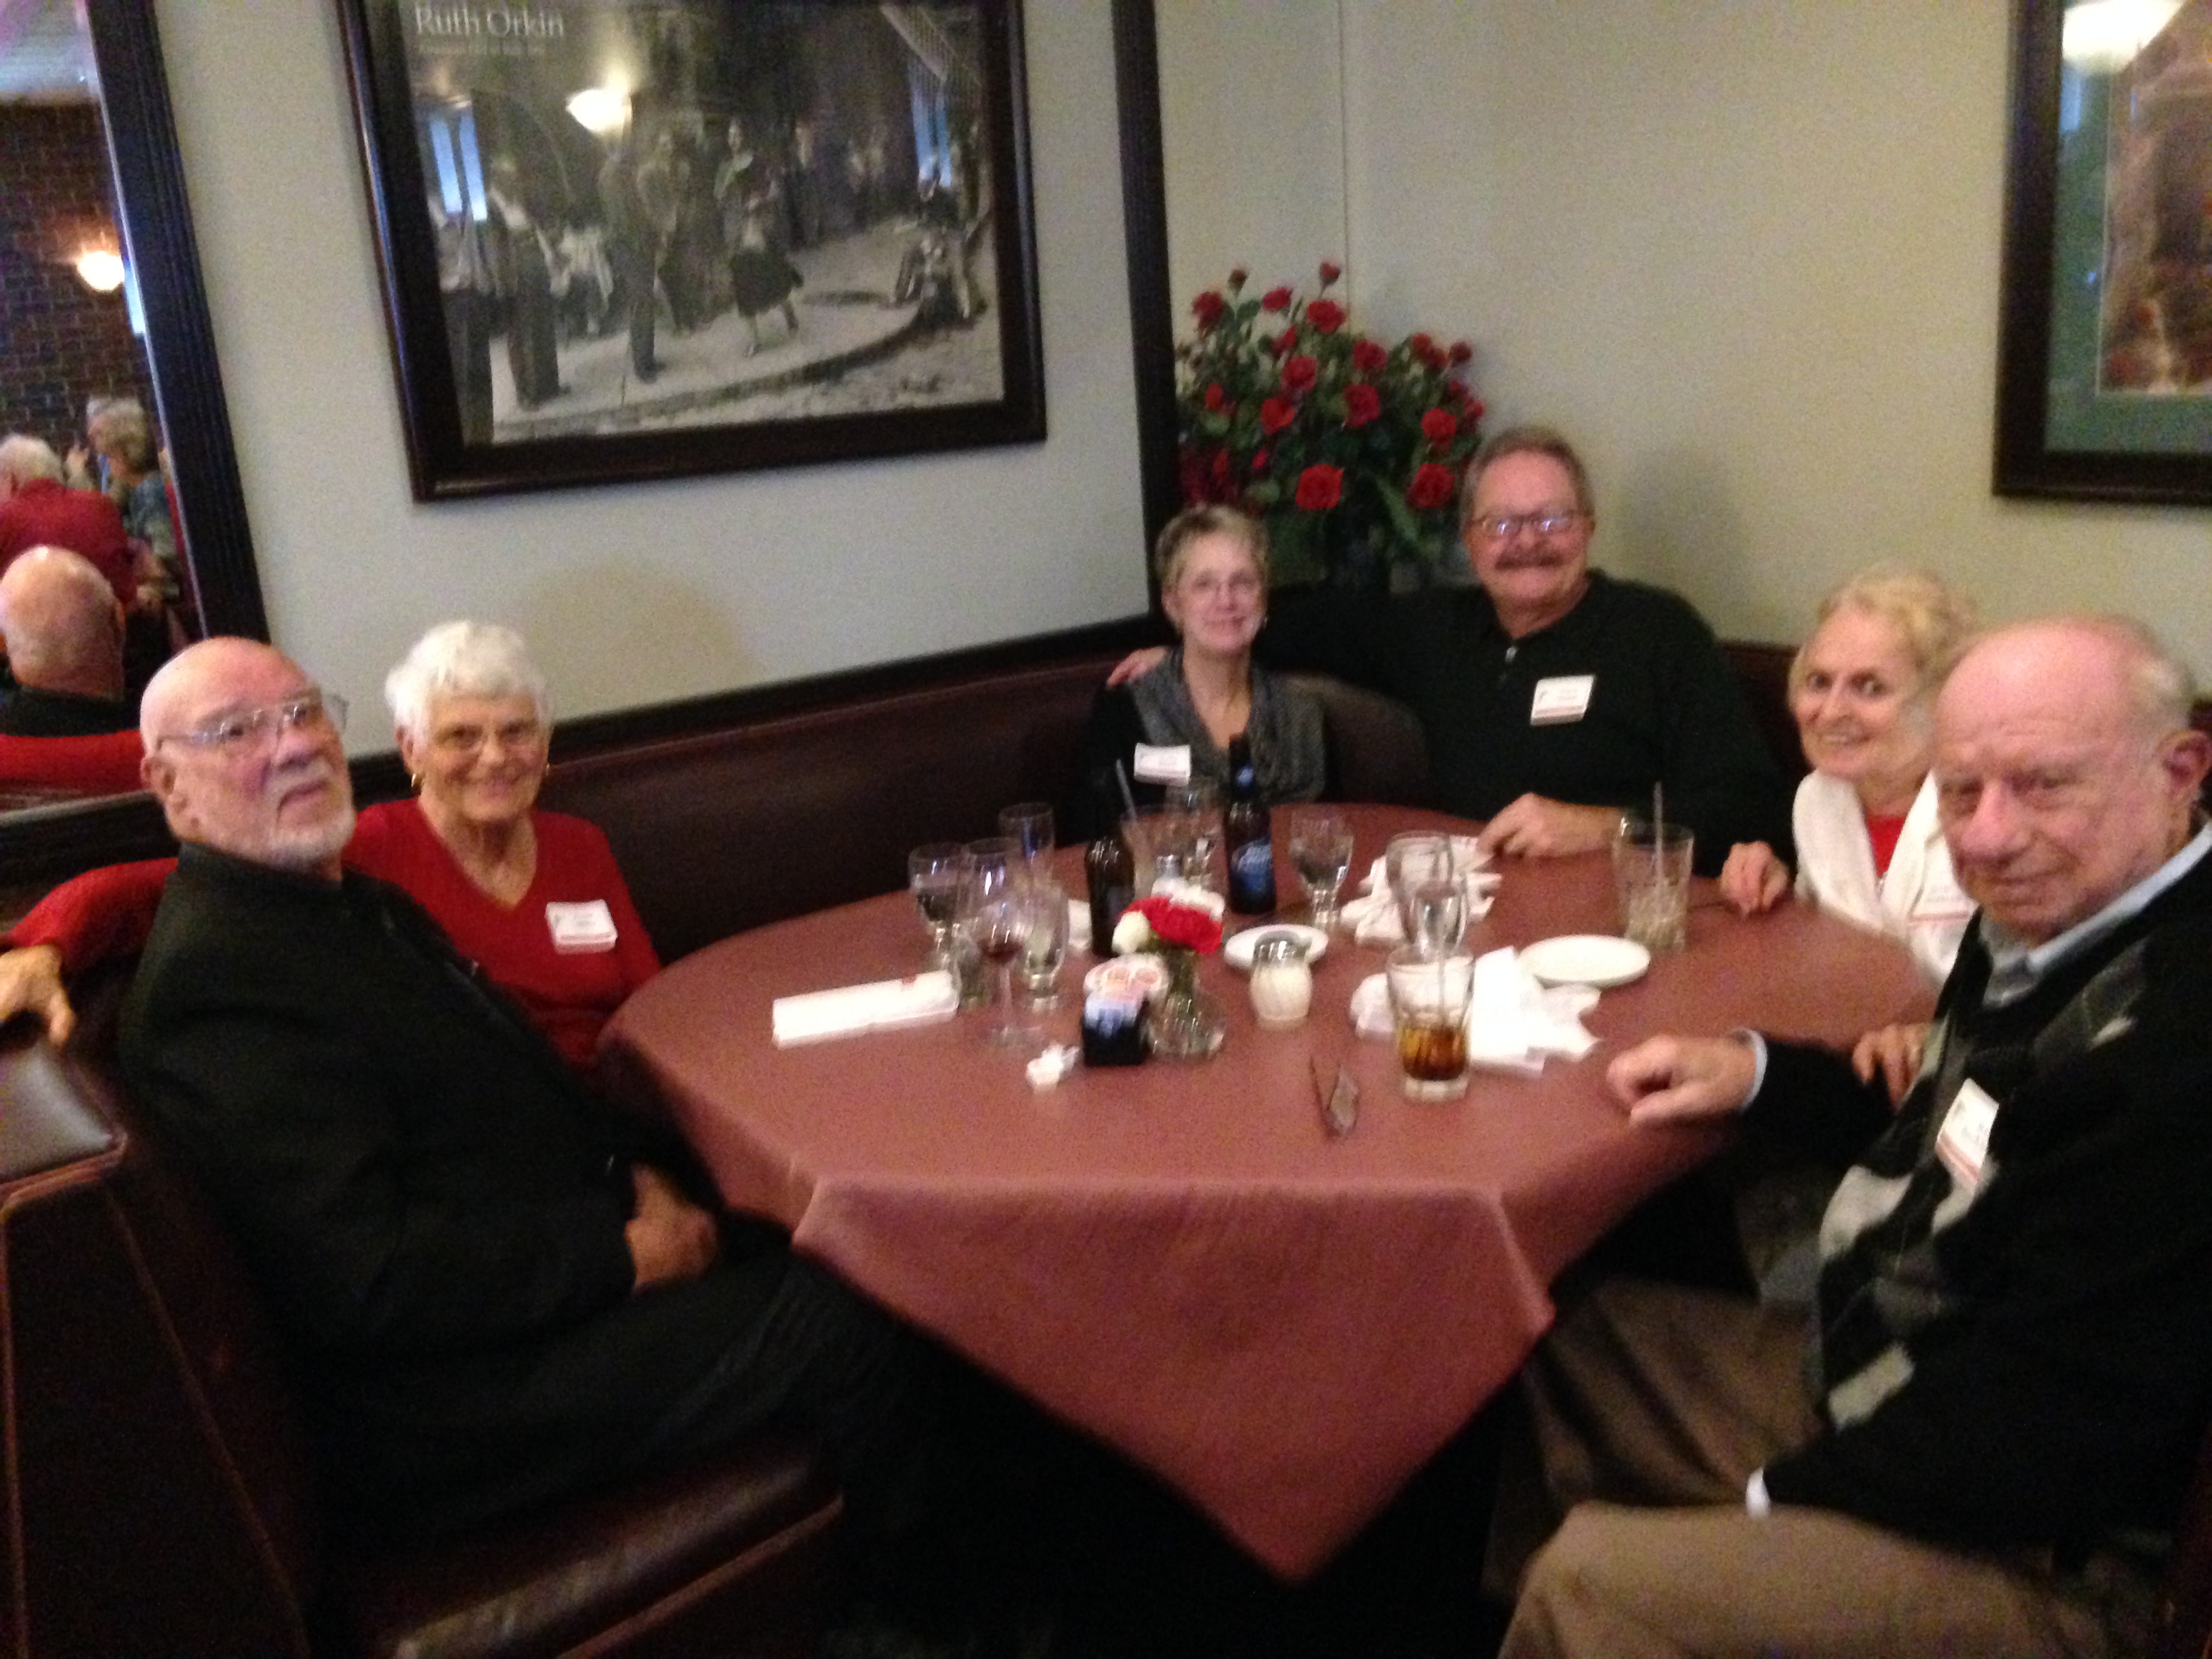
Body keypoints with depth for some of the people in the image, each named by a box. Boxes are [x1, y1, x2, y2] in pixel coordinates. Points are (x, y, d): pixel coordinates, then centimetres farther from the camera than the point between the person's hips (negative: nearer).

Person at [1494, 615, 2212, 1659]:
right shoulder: (2061, 912, 0)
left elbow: (2049, 1410, -28)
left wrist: (1781, 1498, -15)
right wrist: (1751, 1070, 0)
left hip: (2041, 1558, -9)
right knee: (1578, 1326, 15)